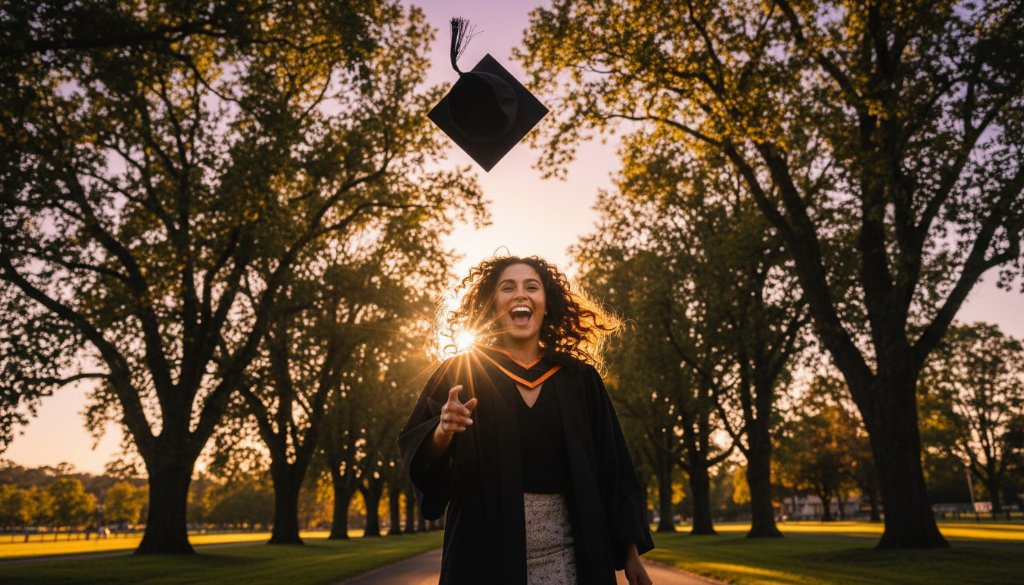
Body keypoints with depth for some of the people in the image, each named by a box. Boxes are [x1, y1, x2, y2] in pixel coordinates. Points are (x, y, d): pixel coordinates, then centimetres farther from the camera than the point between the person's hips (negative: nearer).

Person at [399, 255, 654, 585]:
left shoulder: (580, 379, 5)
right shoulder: (460, 373, 1)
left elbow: (612, 469, 5)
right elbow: (414, 451, -3)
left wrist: (631, 552, 3)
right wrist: (443, 432, -24)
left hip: (567, 552, 2)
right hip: (488, 550, -1)